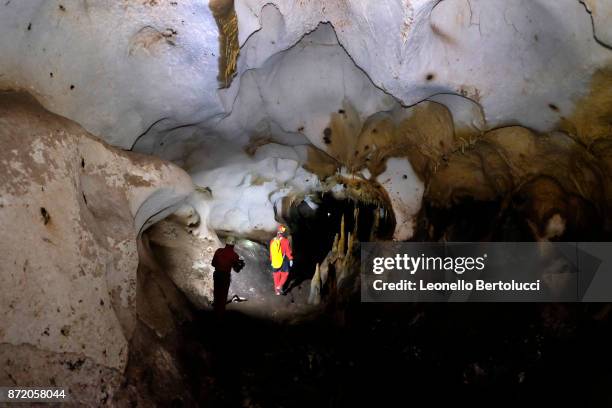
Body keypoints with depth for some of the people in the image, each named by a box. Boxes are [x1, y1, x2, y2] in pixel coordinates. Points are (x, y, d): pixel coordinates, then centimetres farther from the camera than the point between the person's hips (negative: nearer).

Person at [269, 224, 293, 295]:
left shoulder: (273, 241, -2)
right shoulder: (285, 241, -16)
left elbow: (271, 252, 6)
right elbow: (288, 252, -13)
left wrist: (271, 261, 17)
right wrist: (291, 260, -2)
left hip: (275, 262, 4)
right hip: (283, 261, -4)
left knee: (276, 275, 13)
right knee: (285, 274, 12)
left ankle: (277, 290, 20)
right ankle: (280, 286, -4)